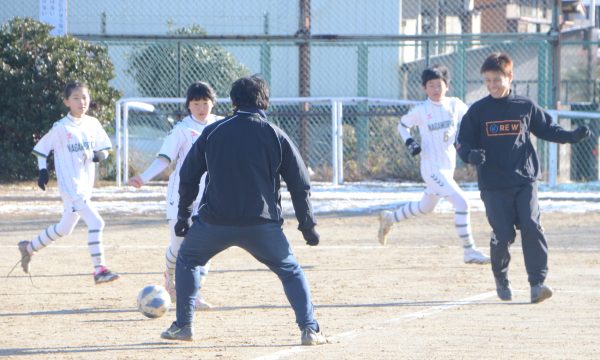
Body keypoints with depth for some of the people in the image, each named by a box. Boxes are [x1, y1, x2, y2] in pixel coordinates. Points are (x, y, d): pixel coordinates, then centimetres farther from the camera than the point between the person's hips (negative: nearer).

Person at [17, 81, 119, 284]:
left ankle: (29, 248, 40)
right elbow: (41, 148, 2)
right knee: (95, 223, -19)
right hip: (71, 186, -7)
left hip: (86, 186, 7)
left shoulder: (93, 124, 6)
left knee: (64, 229, 21)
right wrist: (42, 171, -8)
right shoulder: (61, 128, -8)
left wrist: (98, 155, -6)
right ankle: (99, 270, -15)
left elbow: (105, 148, 16)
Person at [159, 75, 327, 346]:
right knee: (290, 271, 15)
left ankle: (183, 325, 19)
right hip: (261, 222, 0)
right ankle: (309, 329, 1)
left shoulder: (213, 132, 5)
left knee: (187, 260, 24)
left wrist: (183, 216, 20)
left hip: (215, 221, 0)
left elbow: (188, 175, 10)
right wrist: (307, 226, 11)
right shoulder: (276, 136, 3)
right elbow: (300, 184, 4)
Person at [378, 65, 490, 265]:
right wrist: (409, 142, -11)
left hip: (448, 166, 6)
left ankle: (389, 218, 47)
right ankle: (469, 252, -13)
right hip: (432, 168, -6)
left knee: (426, 207, 25)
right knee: (461, 203, -19)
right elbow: (402, 125, 7)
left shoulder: (455, 105, 0)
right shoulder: (421, 111, -8)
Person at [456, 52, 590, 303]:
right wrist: (471, 155, -17)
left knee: (531, 227, -15)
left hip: (525, 181, 0)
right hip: (493, 185, 0)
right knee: (503, 234, -3)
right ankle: (501, 279, 22)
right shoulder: (477, 111, 4)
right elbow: (463, 144, 6)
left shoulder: (526, 107, 6)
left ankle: (537, 283, -16)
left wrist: (572, 136, 1)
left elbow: (547, 129, 17)